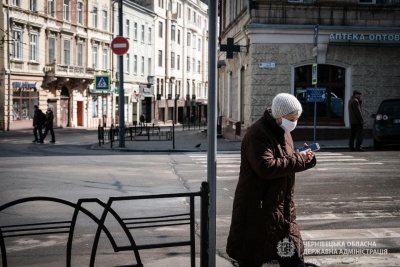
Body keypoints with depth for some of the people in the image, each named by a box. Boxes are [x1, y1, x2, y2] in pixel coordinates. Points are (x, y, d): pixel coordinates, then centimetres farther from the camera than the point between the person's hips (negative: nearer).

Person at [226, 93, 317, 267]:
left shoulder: (283, 132, 13)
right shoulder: (258, 134, -18)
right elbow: (266, 167, -29)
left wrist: (305, 158, 0)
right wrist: (298, 159, -21)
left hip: (282, 209, 9)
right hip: (258, 209, -9)